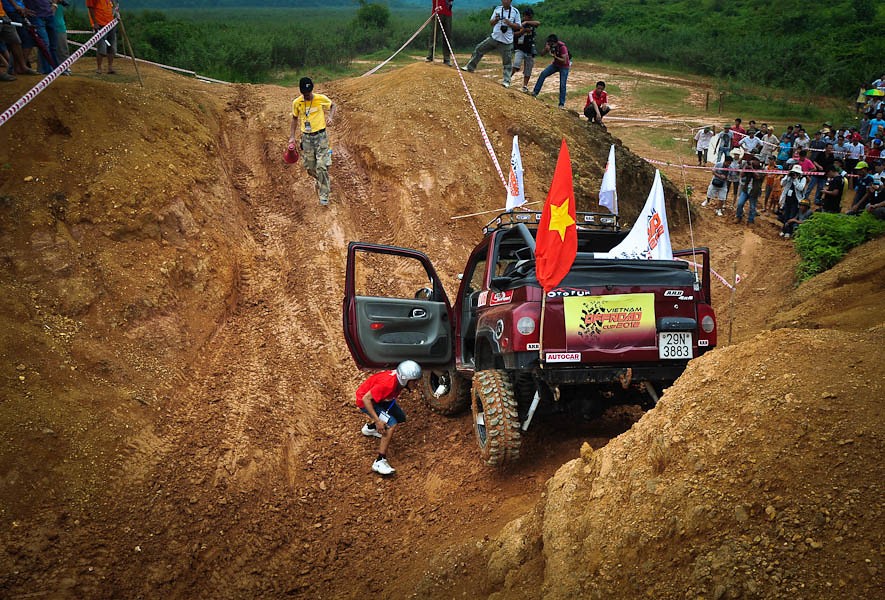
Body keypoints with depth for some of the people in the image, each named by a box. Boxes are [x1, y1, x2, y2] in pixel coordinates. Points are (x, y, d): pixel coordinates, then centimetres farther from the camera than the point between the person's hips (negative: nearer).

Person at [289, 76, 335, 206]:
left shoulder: (321, 99, -9)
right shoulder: (296, 103, -3)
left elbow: (332, 106, 10)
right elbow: (295, 118, 12)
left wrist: (330, 117, -9)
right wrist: (292, 136, 6)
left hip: (320, 136, -3)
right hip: (306, 137, 3)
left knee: (321, 167, -10)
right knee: (310, 169, 7)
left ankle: (324, 195, 1)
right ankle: (322, 182, 41)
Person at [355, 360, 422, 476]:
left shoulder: (399, 380, -12)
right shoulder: (387, 384, -37)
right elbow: (366, 398, -33)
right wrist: (377, 421, -33)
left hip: (380, 398, 9)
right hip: (366, 401, -9)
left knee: (400, 417, 14)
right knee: (391, 424, -24)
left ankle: (369, 427, 36)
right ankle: (380, 462, -21)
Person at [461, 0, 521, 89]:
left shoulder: (515, 12, -3)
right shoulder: (497, 9, 6)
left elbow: (518, 26, -1)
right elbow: (491, 23, 9)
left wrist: (509, 23, -17)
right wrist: (496, 19, -12)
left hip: (506, 42, -4)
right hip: (494, 38, 4)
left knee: (507, 62, -2)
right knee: (479, 49, 3)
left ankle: (506, 81, 3)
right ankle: (470, 67, 15)